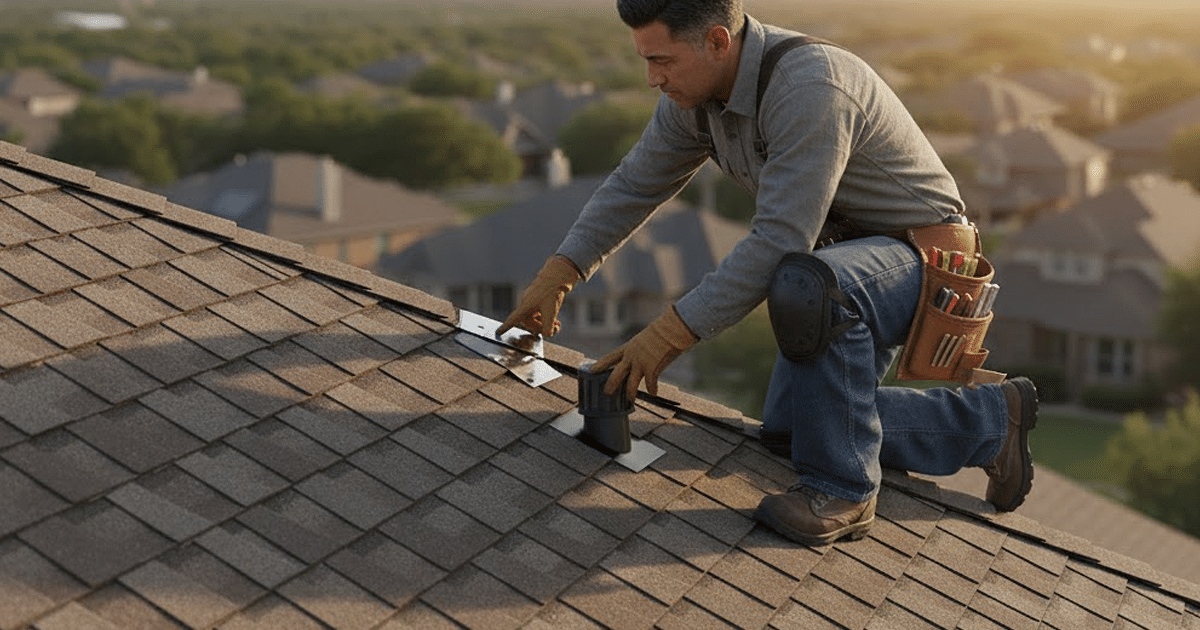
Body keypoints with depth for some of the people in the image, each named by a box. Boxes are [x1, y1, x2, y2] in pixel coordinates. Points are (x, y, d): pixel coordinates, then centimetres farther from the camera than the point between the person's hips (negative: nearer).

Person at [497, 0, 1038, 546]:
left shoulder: (809, 87, -34)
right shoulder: (696, 91, -6)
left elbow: (780, 242, -36)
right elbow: (635, 185, 5)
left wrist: (667, 335, -33)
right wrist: (555, 277, -3)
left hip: (922, 258, -9)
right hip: (850, 259, 9)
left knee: (811, 287, -41)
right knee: (788, 430, 12)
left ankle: (843, 490, -22)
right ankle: (987, 422, 21)